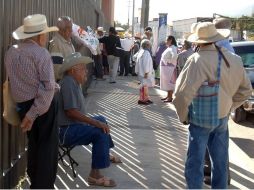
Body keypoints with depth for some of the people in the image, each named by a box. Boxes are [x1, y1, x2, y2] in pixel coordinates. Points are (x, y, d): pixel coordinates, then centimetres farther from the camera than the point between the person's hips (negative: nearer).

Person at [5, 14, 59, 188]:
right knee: (47, 147, 5)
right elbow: (48, 88, -20)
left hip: (22, 105, 7)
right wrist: (33, 114, -17)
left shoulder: (11, 52, 6)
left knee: (33, 144, 23)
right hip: (42, 105, -7)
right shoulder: (41, 53, -13)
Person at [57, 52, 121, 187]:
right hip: (66, 130, -12)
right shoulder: (68, 83, -20)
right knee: (100, 132, -27)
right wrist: (95, 122, -26)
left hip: (73, 125, 12)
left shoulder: (74, 82, 13)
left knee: (101, 119, 26)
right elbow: (71, 111, -28)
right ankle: (94, 175, -25)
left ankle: (106, 154, 44)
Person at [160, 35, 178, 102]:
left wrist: (170, 62, -20)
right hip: (165, 68, 10)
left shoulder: (173, 48, -15)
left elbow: (174, 56, -33)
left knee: (169, 82, -5)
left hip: (169, 68, -10)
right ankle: (168, 96, 24)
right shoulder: (169, 48, 15)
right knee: (166, 82, 15)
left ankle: (170, 97, -1)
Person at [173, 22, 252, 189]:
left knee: (195, 163, 5)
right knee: (220, 162, 19)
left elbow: (182, 94, -24)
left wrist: (183, 116, -8)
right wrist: (228, 107, 14)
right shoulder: (234, 59, -2)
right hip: (223, 118, 6)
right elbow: (246, 90, 9)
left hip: (201, 119, -6)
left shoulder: (197, 60, -21)